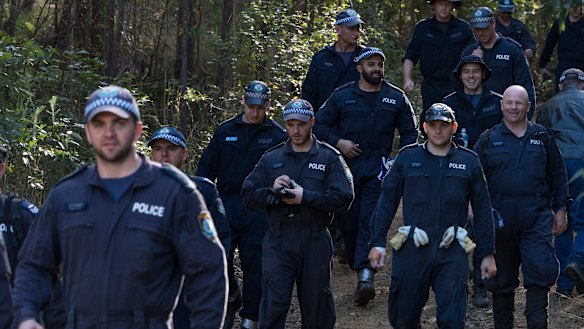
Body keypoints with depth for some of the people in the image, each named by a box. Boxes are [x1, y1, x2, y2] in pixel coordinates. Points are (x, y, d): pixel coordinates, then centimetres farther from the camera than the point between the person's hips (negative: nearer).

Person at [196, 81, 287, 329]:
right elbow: (206, 168, 12)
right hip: (227, 205, 2)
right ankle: (231, 298, 23)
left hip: (259, 210, -2)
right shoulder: (225, 131, 8)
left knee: (254, 263, -1)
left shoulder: (277, 135, 2)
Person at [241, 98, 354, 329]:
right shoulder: (271, 159, 11)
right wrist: (272, 192, -12)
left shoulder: (329, 157, 4)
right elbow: (248, 196, 7)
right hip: (279, 241, 1)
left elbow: (343, 197, -7)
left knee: (316, 308, 8)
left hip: (315, 243, -1)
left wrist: (305, 196, -15)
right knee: (272, 306, -7)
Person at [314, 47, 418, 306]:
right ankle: (362, 271, 19)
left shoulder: (396, 98, 9)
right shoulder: (342, 96, 7)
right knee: (348, 220, 2)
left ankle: (365, 276, -24)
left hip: (377, 168, -1)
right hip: (346, 166, 1)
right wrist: (337, 142, -6)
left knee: (371, 220, -14)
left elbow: (410, 132, 17)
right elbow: (319, 125, 10)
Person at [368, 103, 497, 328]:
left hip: (451, 252, -1)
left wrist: (487, 254, 9)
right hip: (412, 249, 1)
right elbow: (387, 202, 6)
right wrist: (378, 242, -1)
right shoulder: (407, 157, 7)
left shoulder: (468, 161, 8)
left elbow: (482, 211, 11)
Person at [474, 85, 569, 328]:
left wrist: (560, 210, 10)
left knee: (540, 271, -12)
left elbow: (558, 176, 13)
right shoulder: (488, 140, 7)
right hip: (500, 217, 0)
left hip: (536, 217, 0)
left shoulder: (542, 137, 9)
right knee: (502, 277, 8)